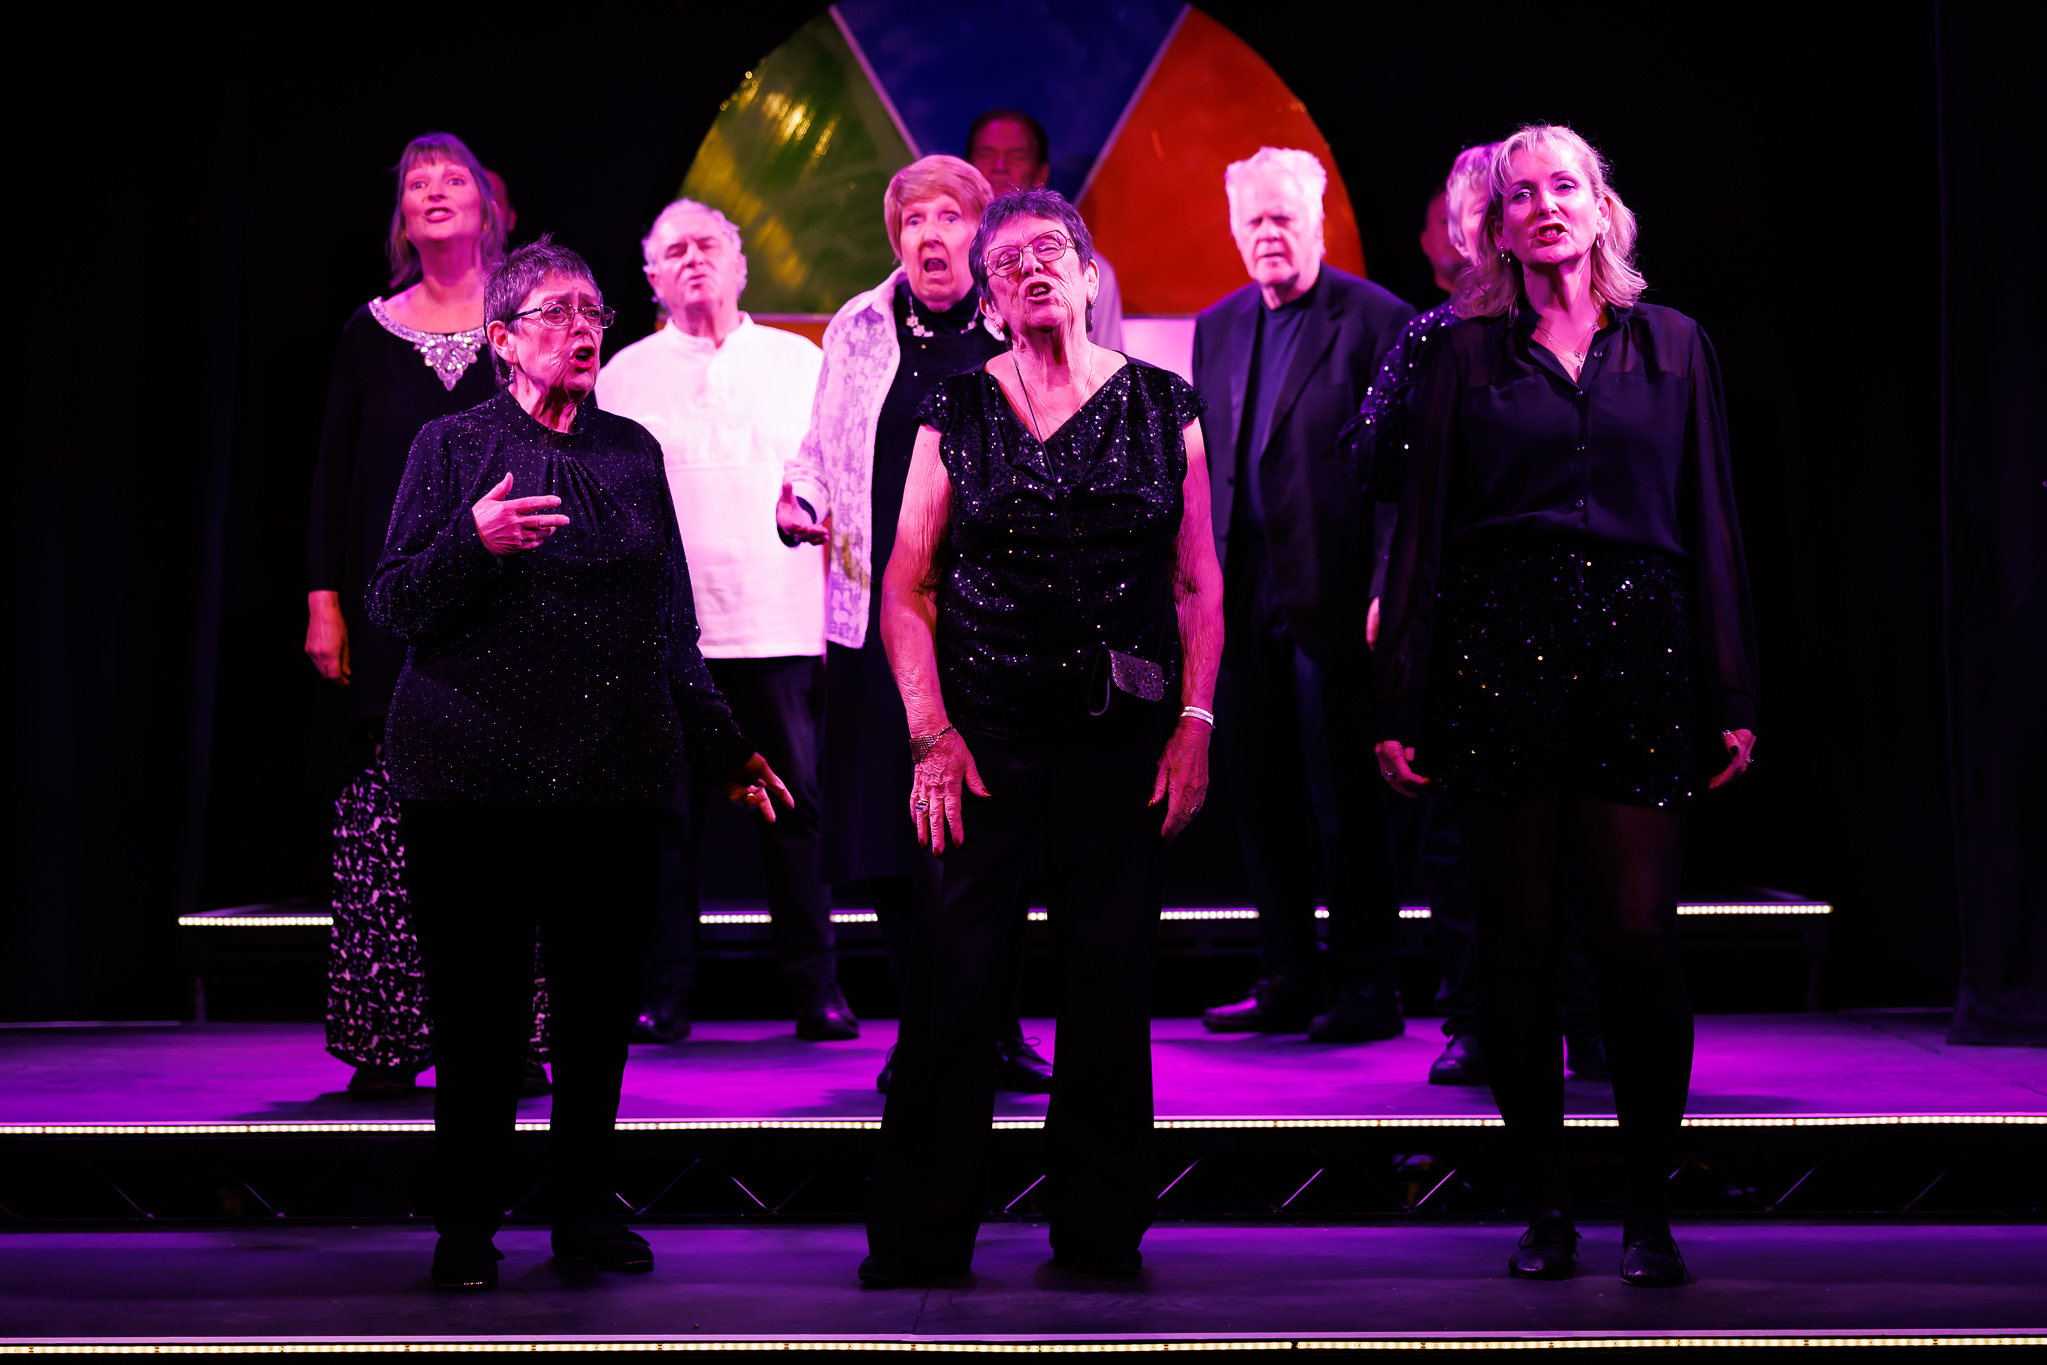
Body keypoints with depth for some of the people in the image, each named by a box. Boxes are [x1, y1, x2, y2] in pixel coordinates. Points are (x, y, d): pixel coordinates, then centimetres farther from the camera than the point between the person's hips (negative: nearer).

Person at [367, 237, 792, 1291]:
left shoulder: (632, 452, 13)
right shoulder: (452, 445, 4)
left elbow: (672, 622, 17)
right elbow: (394, 608, -1)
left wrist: (724, 749, 15)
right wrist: (473, 542, -18)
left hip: (615, 770, 3)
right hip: (476, 771, -3)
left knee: (603, 999, 4)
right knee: (478, 1003, 0)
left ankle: (587, 1207, 20)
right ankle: (466, 1222, 14)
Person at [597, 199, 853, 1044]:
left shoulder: (801, 362, 11)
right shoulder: (625, 375, 11)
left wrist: (840, 601, 0)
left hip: (783, 629, 0)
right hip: (665, 632, 0)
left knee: (796, 808, 2)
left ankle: (817, 990, 10)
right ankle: (663, 996, 9)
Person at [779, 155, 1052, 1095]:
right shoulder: (857, 330, 11)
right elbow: (820, 447, 16)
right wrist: (801, 501, -4)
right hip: (878, 611, 2)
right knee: (892, 828, 3)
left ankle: (998, 1030, 11)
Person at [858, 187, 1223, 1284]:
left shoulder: (1162, 407, 7)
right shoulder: (955, 413, 5)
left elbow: (1199, 585, 8)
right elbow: (906, 588, 3)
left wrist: (1194, 722, -1)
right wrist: (932, 735, -5)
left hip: (1125, 738, 1)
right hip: (986, 731, -1)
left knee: (1112, 981, 5)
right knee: (952, 984, -3)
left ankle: (1100, 1233, 19)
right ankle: (917, 1244, 9)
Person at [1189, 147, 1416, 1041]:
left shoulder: (1374, 319, -4)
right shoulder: (1217, 327, 15)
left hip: (1329, 593, -6)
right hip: (1244, 596, 6)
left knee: (1344, 795, -1)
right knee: (1262, 792, 10)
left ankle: (1369, 989, 9)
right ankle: (1289, 982, 20)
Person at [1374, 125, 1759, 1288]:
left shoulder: (1672, 345, 12)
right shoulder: (1468, 355, 9)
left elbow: (1712, 523, 10)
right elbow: (1424, 527, 7)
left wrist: (1732, 695, 4)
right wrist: (1402, 702, 2)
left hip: (1638, 648, 0)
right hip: (1500, 652, 0)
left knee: (1640, 932, -4)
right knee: (1520, 936, 3)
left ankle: (1650, 1208, 9)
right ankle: (1545, 1205, 13)